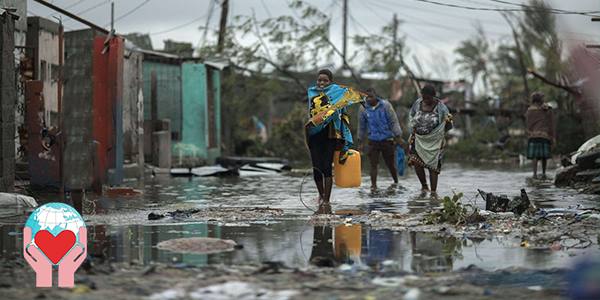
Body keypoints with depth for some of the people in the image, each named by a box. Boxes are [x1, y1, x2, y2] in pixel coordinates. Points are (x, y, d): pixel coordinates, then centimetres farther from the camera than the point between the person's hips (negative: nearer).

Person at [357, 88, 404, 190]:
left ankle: (396, 182, 28)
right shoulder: (364, 109, 1)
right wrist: (360, 141, 15)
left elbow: (394, 121, -5)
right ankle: (373, 185, 4)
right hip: (373, 141, 2)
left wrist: (398, 137, -7)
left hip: (387, 140, -2)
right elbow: (362, 126, 12)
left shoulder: (385, 105, -7)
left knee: (391, 164, 8)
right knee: (373, 164, -3)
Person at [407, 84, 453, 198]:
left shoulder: (440, 107, -11)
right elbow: (411, 115, 14)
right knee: (416, 162, -12)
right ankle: (424, 186, 10)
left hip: (434, 141, -3)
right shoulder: (418, 103, -3)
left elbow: (448, 126, -2)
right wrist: (413, 127, 6)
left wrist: (448, 121, -18)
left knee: (433, 166, -1)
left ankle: (433, 192, 6)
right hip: (419, 139, 3)